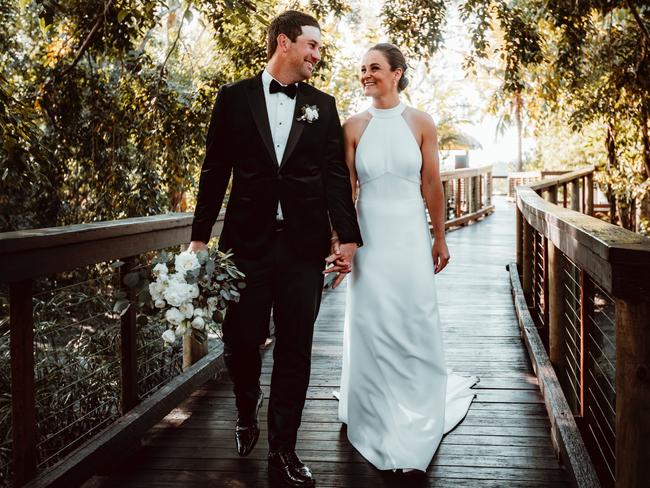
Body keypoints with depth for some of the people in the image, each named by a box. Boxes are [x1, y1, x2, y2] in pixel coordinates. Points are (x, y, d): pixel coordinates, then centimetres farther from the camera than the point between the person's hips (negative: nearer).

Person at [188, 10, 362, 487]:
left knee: (296, 349, 5)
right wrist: (200, 236, 2)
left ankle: (283, 448, 19)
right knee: (240, 341, 4)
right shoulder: (235, 97, 5)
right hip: (247, 241, -1)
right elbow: (215, 171, 5)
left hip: (304, 245, 1)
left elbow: (336, 175, 6)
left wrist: (347, 236, -2)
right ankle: (247, 412, 36)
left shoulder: (323, 105, 9)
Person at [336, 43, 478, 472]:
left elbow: (432, 184, 0)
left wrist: (440, 239, 2)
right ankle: (379, 416, 25)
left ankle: (417, 413, 26)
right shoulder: (354, 127, 0)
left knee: (415, 321, 5)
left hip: (410, 234, 0)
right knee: (371, 323, 6)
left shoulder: (420, 123, -1)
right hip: (369, 233, 1)